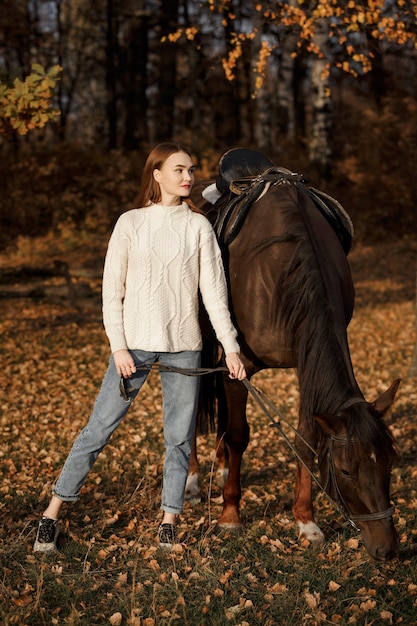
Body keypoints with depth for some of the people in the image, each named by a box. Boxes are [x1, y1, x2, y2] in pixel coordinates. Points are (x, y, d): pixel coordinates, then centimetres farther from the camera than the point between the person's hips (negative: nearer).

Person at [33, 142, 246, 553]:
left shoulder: (199, 226, 5)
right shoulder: (131, 223, 1)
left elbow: (214, 290, 4)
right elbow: (112, 290, 0)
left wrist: (230, 347, -1)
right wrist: (118, 346, -8)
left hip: (183, 346, 2)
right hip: (135, 344, -2)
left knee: (179, 436, 4)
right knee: (99, 428, 0)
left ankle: (169, 522, 17)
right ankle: (52, 515, 10)